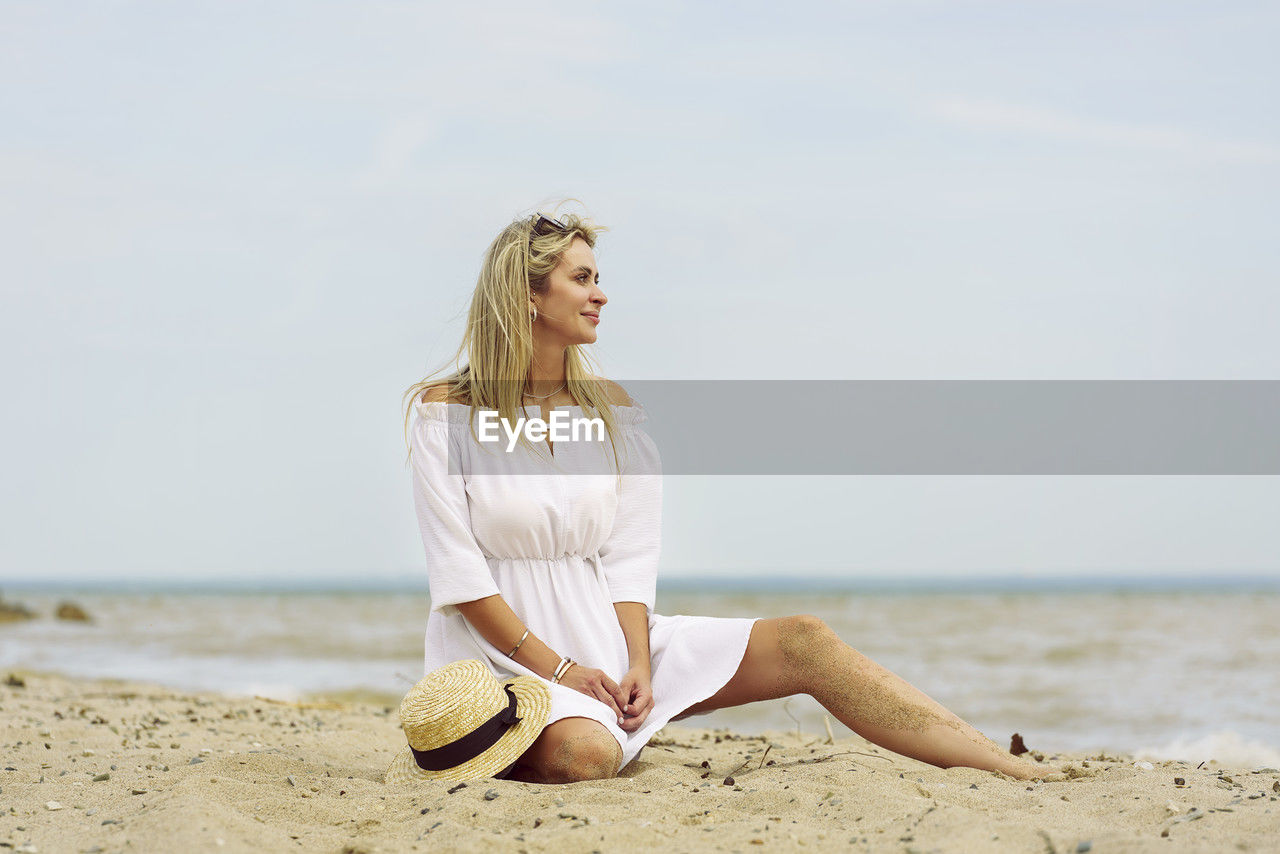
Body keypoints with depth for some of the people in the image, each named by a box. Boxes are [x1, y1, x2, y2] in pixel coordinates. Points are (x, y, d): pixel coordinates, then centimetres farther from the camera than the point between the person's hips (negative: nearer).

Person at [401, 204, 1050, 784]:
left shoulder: (614, 412, 10)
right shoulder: (443, 412, -4)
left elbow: (628, 559, 5)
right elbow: (459, 572, -9)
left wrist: (637, 664, -12)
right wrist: (559, 669, -16)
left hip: (603, 634, 5)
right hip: (500, 651, -5)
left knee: (803, 644, -11)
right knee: (583, 755, -38)